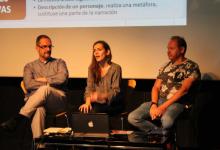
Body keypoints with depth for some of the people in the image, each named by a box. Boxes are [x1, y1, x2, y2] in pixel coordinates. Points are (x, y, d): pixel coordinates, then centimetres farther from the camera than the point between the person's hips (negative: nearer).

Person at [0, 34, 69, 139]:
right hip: (34, 101, 0)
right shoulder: (30, 66, 21)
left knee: (44, 90, -38)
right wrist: (51, 83, -1)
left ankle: (18, 118, -42)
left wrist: (44, 80, 4)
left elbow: (62, 78, -3)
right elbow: (28, 85, 1)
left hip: (57, 101, 0)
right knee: (39, 109, -40)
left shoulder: (59, 63, 20)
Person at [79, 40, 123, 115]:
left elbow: (115, 91, -9)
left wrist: (100, 96, -28)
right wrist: (87, 102, -17)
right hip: (97, 104, 4)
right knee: (83, 110, -28)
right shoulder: (92, 68, 10)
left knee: (94, 111, -33)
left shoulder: (115, 68, -4)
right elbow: (89, 88, 3)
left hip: (111, 104, -3)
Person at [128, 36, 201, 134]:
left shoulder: (192, 67, -2)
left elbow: (184, 90, -12)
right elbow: (156, 87, 13)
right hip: (159, 101, 6)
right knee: (132, 117, -15)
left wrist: (163, 107, -17)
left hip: (176, 103, -6)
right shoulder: (165, 67, 18)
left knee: (166, 121, -40)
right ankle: (162, 134, -5)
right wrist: (154, 104, -8)